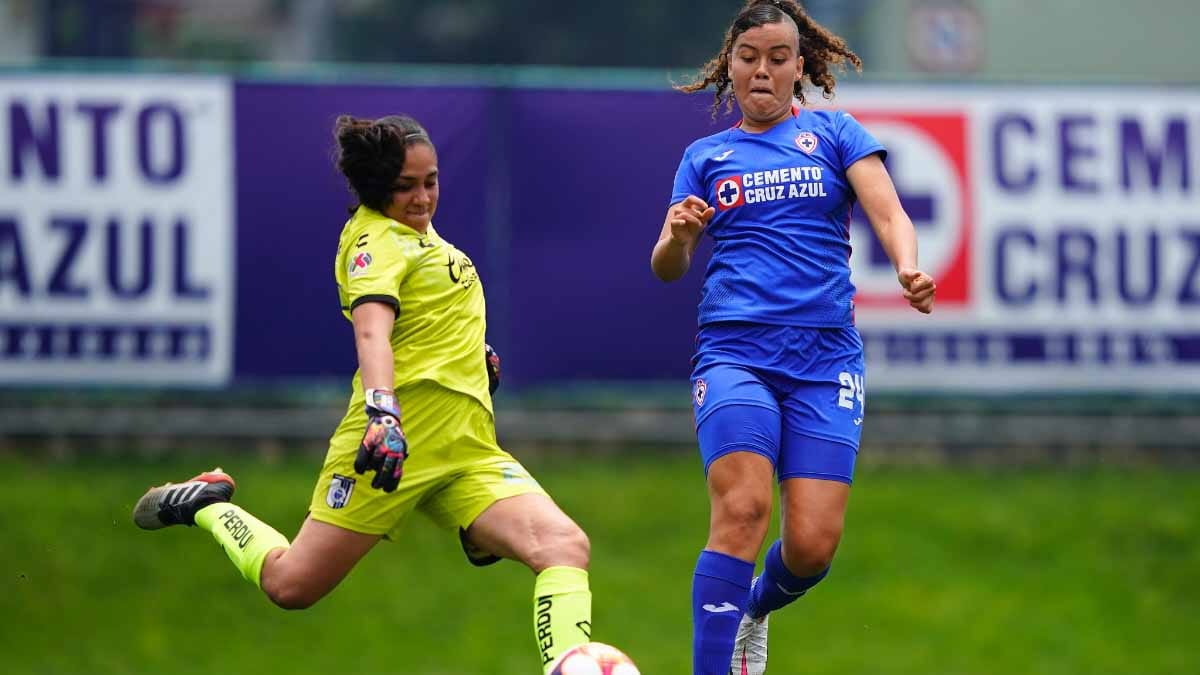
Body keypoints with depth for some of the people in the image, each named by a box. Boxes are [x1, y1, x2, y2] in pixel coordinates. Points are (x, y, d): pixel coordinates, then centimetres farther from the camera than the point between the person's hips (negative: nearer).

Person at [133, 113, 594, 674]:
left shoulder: (415, 232, 19)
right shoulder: (379, 238, -8)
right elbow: (371, 329, -27)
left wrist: (475, 351, 38)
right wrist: (382, 412, -41)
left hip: (467, 448, 8)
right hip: (400, 439, -8)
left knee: (564, 546, -16)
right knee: (292, 584, 0)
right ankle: (208, 506, 29)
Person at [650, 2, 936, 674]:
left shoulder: (835, 134, 12)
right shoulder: (706, 156, 16)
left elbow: (890, 215, -1)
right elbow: (667, 268, 12)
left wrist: (909, 268, -23)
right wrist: (678, 235, -12)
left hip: (824, 353, 0)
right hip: (734, 348, 0)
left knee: (813, 544, -8)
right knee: (741, 509, -24)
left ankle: (752, 608, 27)